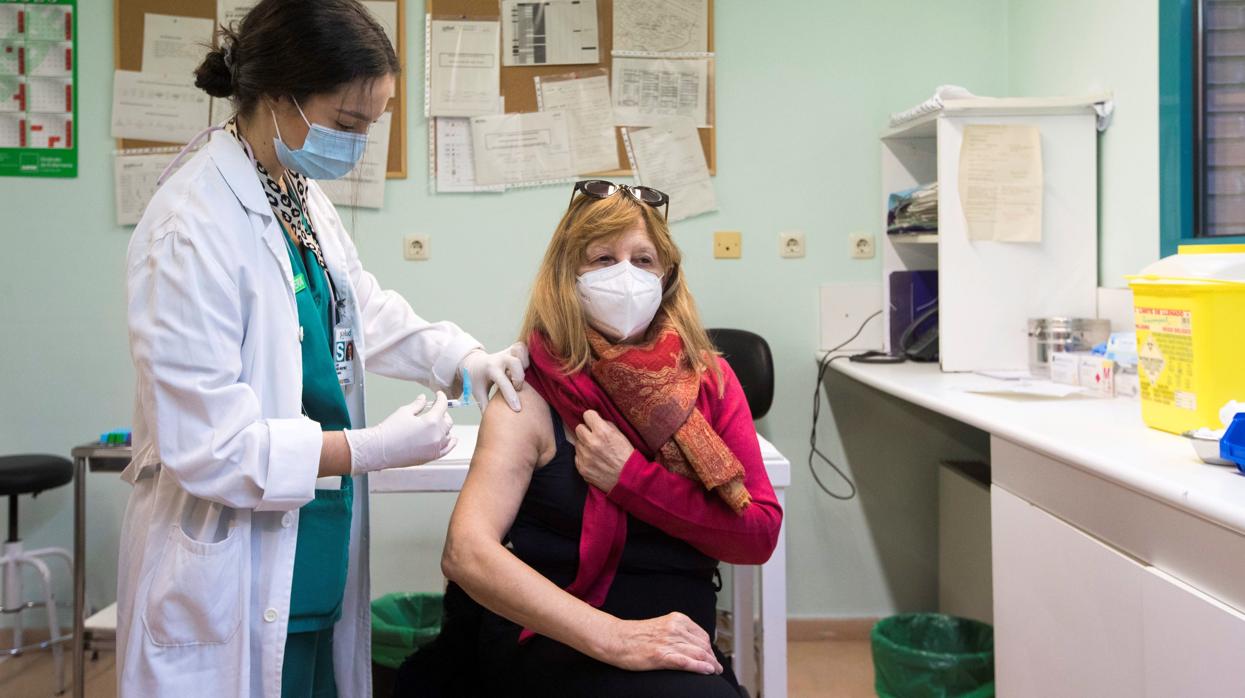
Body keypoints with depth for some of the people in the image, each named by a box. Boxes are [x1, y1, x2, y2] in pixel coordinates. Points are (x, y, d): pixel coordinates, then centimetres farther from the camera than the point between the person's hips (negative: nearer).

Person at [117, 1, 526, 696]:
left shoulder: (306, 197, 4)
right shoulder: (191, 228, -21)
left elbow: (368, 310, 19)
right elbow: (207, 445, -22)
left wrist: (465, 358, 3)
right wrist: (377, 448, -19)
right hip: (235, 583, -8)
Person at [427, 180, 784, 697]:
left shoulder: (712, 381, 6)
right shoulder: (532, 400, -4)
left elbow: (760, 535, 1)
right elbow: (466, 553, -17)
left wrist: (631, 479, -11)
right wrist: (614, 637, -27)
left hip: (677, 644, 4)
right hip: (558, 647, -4)